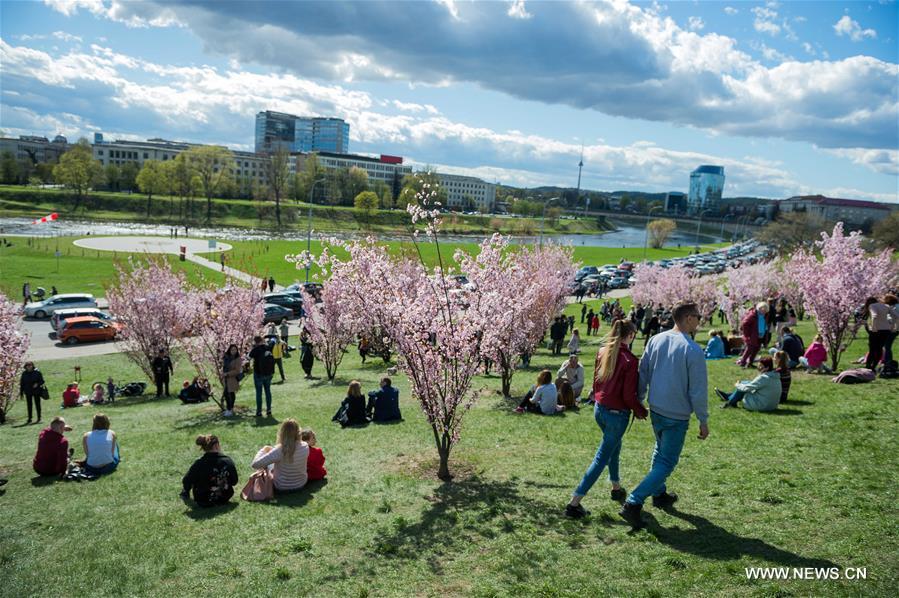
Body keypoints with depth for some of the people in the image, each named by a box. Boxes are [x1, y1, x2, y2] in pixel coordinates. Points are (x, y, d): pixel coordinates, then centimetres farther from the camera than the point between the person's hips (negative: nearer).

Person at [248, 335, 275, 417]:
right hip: (269, 373, 4)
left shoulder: (255, 349, -16)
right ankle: (269, 410, 15)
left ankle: (259, 412, 10)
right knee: (268, 391, 13)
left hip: (258, 374, -4)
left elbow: (250, 356, 2)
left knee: (259, 393, 5)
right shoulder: (267, 348, -2)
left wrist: (253, 346, 3)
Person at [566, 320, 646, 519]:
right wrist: (640, 411, 0)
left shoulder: (603, 352, 1)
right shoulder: (630, 360, -19)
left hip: (600, 409, 7)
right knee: (602, 458, 0)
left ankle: (616, 488, 44)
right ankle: (574, 503, -1)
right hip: (617, 414, -7)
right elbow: (629, 395, -17)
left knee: (614, 447, 29)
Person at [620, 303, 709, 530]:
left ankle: (659, 494, 41)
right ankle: (633, 503, -6)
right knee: (667, 463, 2)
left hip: (655, 409, 7)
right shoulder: (693, 351, -20)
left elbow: (643, 373, 6)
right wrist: (703, 421, -3)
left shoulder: (656, 340, -1)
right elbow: (698, 391, -15)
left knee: (661, 452, 27)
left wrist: (639, 402, 18)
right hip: (677, 416, -7)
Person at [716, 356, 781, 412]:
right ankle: (728, 396, 26)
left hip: (761, 406, -9)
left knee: (743, 386, 1)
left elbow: (747, 388, -16)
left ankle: (730, 402, 17)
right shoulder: (776, 376, 5)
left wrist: (738, 385, 4)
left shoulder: (764, 378, -23)